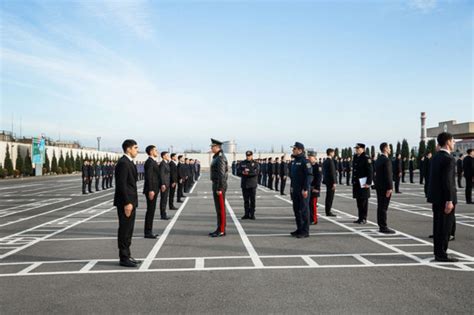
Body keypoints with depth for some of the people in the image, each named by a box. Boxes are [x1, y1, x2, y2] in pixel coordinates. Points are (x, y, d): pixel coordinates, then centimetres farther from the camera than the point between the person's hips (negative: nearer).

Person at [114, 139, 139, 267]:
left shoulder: (129, 162, 15)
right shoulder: (123, 163, -17)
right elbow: (121, 184, -22)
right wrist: (127, 203, -23)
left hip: (130, 201, 10)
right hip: (125, 202, -10)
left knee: (128, 230, 15)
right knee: (124, 230, -2)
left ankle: (127, 256, 24)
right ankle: (124, 258, 7)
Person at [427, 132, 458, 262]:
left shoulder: (435, 157, 11)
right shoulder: (448, 159, -16)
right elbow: (447, 181, -21)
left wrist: (433, 196, 17)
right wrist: (449, 200, -21)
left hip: (436, 198, 9)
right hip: (444, 198, -9)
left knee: (438, 225, 14)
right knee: (446, 226, -1)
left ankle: (438, 252, 22)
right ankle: (441, 254, 4)